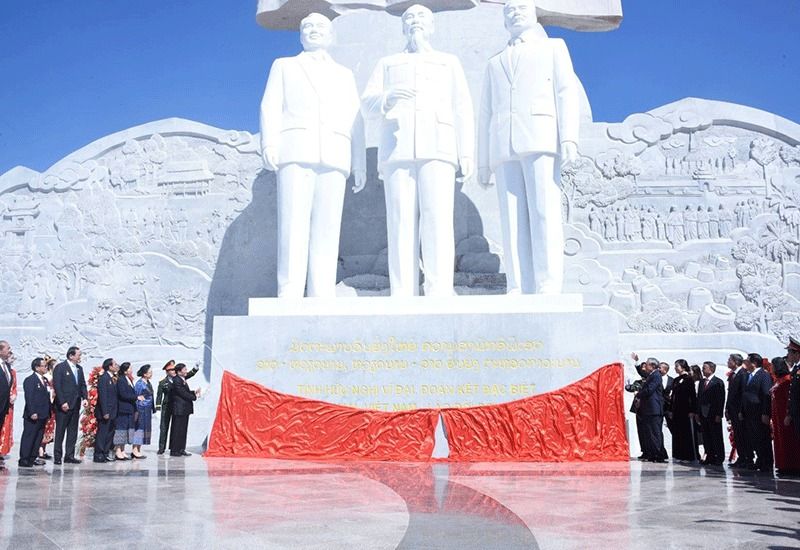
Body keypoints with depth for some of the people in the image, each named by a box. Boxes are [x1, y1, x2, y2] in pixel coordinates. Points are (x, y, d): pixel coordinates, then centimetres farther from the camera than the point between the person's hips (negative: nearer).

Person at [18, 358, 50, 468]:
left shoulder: (43, 380, 16)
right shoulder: (30, 380, -9)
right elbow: (29, 398, -16)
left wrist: (48, 412, 12)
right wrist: (32, 413, -22)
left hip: (43, 415, 8)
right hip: (33, 416, -8)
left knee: (39, 437, 12)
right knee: (28, 437, -3)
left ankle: (33, 458, 19)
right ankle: (24, 460, 1)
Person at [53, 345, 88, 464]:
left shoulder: (79, 368, 14)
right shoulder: (60, 367, -7)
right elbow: (57, 386, -12)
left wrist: (84, 398, 1)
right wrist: (62, 402, -17)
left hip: (75, 404, 7)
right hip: (63, 405, -7)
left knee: (73, 431, 8)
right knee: (60, 431, 0)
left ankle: (69, 456, 13)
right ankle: (57, 457, 5)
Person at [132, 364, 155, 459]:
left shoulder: (148, 383, 12)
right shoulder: (139, 383, -12)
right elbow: (136, 397, -14)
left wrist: (153, 409, 14)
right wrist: (136, 410, -16)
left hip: (147, 410, 8)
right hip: (141, 409, -8)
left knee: (145, 429, 8)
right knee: (139, 428, -5)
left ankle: (138, 450, 13)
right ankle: (135, 450, 0)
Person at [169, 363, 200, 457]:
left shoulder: (182, 380, 16)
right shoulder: (176, 381, -16)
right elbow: (183, 394, -18)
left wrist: (194, 392, 5)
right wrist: (194, 397, -10)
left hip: (185, 409, 10)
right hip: (179, 409, -10)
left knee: (183, 430, 12)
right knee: (177, 430, -4)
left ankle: (181, 449, 18)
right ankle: (174, 450, 2)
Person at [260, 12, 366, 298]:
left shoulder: (344, 75, 29)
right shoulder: (284, 66, 24)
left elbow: (355, 122, 19)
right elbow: (270, 107, 10)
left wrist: (360, 164, 6)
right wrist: (269, 144, -9)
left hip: (334, 157, 2)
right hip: (295, 152, -2)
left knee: (327, 230, -8)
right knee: (293, 226, -13)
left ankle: (322, 299, -11)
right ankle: (289, 297, -17)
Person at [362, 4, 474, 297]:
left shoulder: (449, 62, 26)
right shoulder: (387, 63, 27)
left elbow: (462, 109, 14)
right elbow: (367, 105, 13)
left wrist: (467, 153, 0)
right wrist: (387, 99, -11)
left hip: (437, 149, -1)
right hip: (396, 150, 1)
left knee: (438, 221, -15)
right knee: (401, 222, -10)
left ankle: (439, 295, -21)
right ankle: (402, 299, -14)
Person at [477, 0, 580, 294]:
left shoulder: (553, 47, 21)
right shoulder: (495, 64, 30)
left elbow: (567, 92, 5)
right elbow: (486, 115, 23)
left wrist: (569, 138, -12)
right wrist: (483, 162, 12)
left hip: (540, 140, -3)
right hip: (505, 150, 4)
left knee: (544, 214, -15)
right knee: (514, 222, -7)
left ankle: (548, 291, -19)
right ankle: (519, 293, -11)